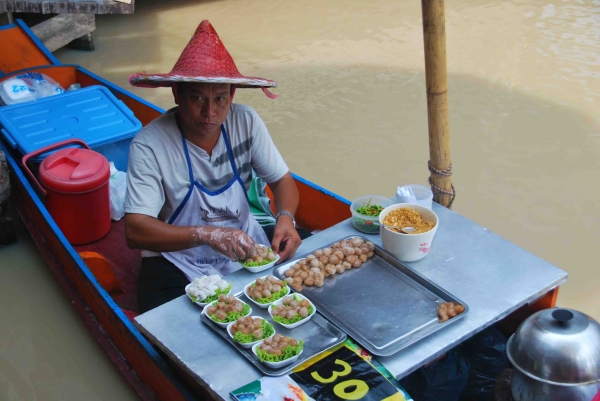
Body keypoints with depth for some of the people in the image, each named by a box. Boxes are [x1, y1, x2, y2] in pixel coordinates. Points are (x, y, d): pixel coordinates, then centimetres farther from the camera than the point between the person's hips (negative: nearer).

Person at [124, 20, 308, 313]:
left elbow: (281, 180, 1)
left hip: (245, 246, 5)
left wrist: (285, 217, -21)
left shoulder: (246, 121, -8)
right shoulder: (150, 145, -21)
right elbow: (135, 231, -26)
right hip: (179, 263, -5)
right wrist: (206, 234, -39)